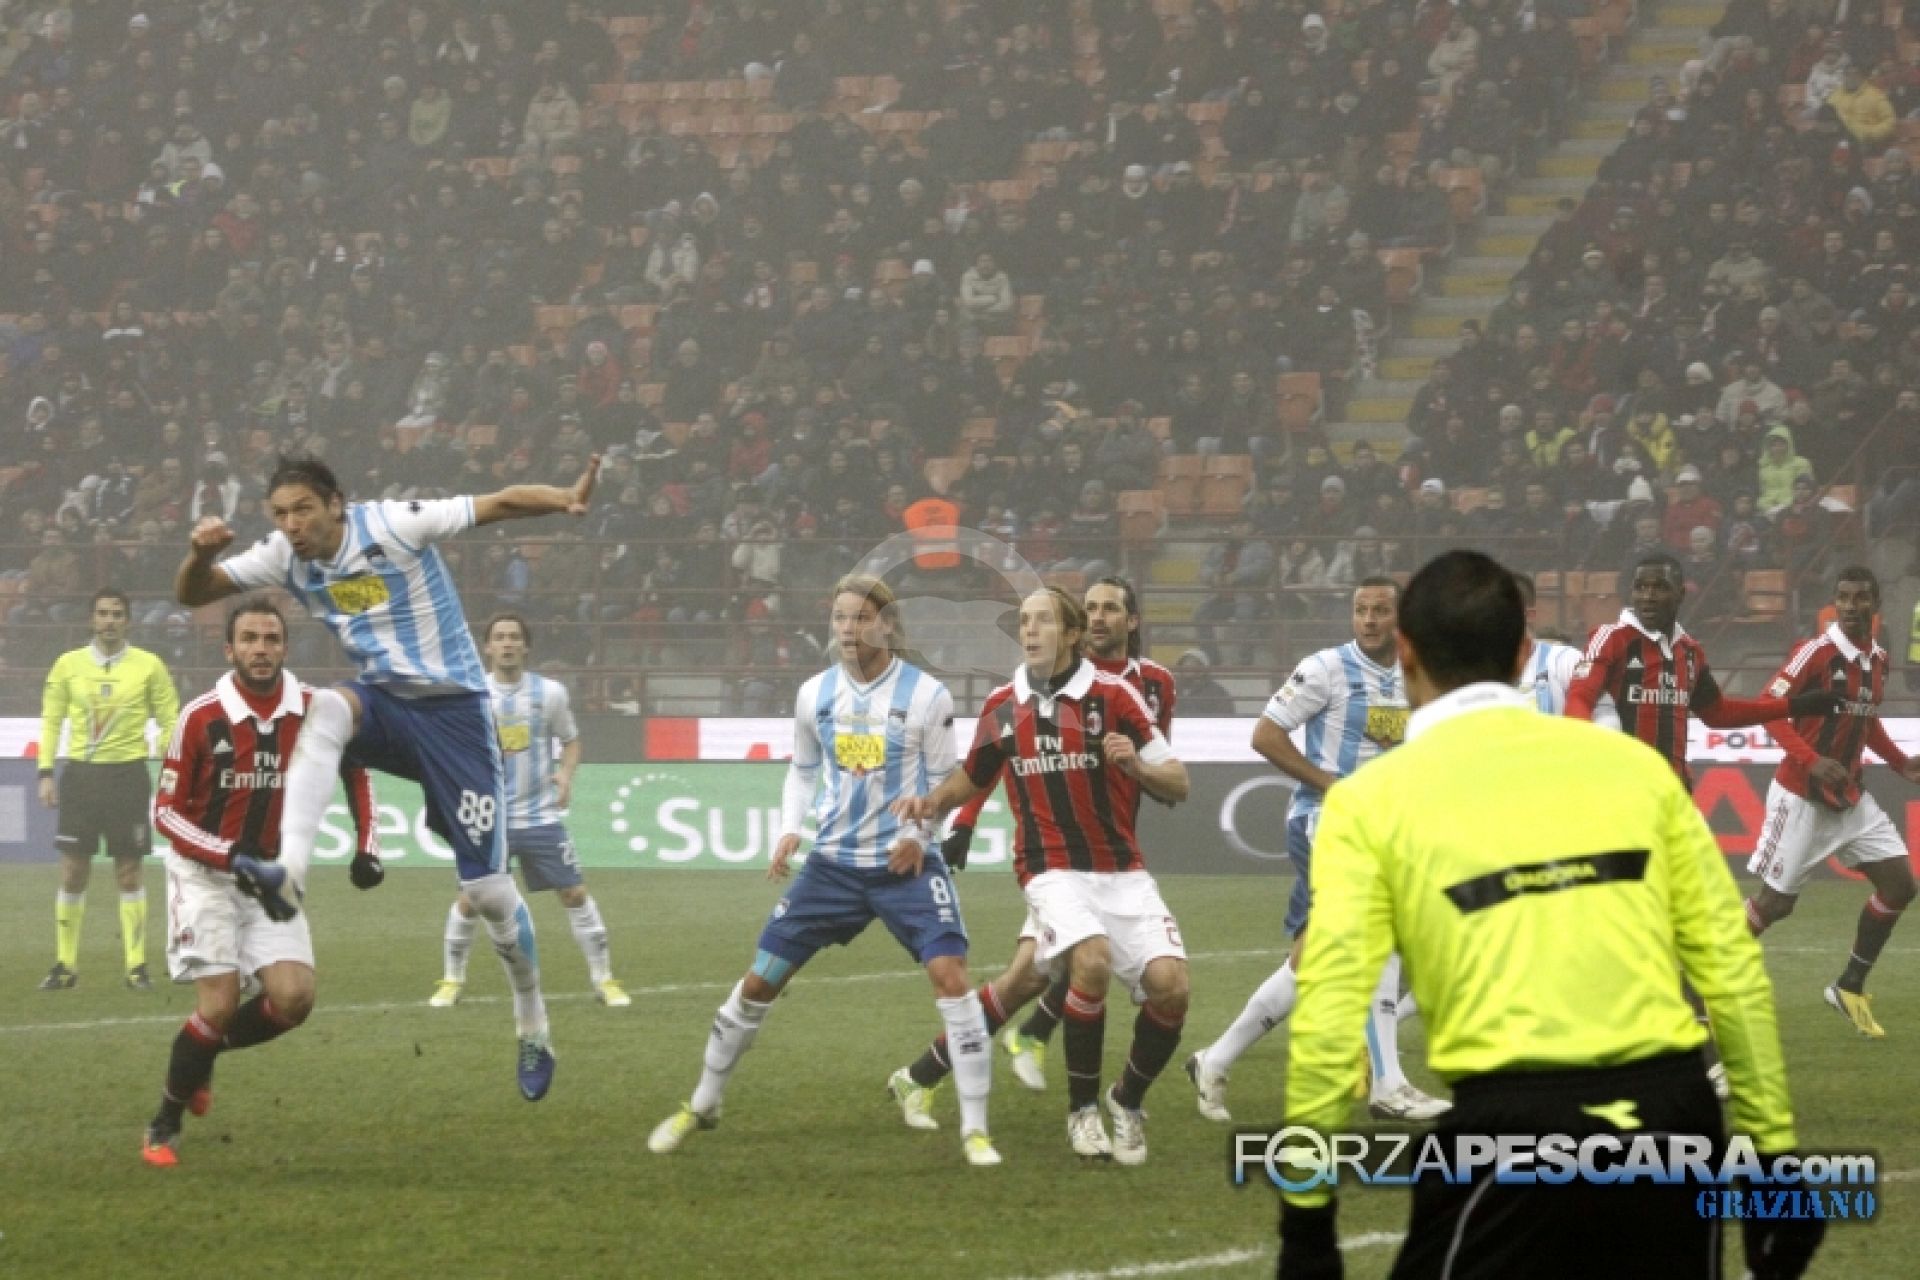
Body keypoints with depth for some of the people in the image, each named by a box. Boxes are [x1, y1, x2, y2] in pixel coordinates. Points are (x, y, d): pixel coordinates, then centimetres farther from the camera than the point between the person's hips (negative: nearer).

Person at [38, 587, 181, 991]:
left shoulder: (149, 666, 1)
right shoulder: (68, 664, 5)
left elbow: (169, 723, 4)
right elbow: (51, 720, 10)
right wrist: (46, 771, 2)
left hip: (127, 773, -1)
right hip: (80, 772, 1)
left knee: (129, 871, 0)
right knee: (73, 872, 1)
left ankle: (136, 966, 7)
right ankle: (65, 965, 10)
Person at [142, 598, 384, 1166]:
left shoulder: (314, 713, -7)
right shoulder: (201, 719, -15)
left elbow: (356, 769, 13)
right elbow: (166, 812, -9)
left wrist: (366, 847, 3)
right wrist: (230, 855, -23)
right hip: (205, 877, -4)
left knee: (294, 998, -11)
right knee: (220, 1005, -14)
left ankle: (200, 1055, 18)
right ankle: (164, 1126, 5)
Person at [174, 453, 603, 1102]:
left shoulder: (394, 525, -17)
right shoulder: (283, 557, -3)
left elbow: (501, 503, -19)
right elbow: (192, 593, 2)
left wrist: (568, 499, -37)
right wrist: (201, 554, -21)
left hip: (454, 710, -4)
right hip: (385, 703, 4)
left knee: (487, 888, -3)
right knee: (322, 710, -33)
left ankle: (534, 1033, 17)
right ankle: (289, 873, -44)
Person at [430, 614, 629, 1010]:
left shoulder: (549, 692, 0)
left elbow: (571, 740, 12)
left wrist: (566, 773, -6)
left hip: (541, 816, 1)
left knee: (574, 893, -3)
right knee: (470, 900, -2)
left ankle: (604, 979, 7)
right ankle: (452, 980, 17)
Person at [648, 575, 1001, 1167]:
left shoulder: (926, 695, -9)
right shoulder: (816, 693, 1)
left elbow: (944, 783, -3)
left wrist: (917, 832, -19)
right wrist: (790, 829, -1)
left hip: (907, 864, -3)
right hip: (834, 862, 3)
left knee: (949, 973, -21)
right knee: (760, 979, 5)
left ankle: (975, 1129, -13)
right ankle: (702, 1105, 24)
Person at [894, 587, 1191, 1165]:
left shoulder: (1113, 695, -3)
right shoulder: (1002, 706, 5)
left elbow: (1177, 785, -2)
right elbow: (972, 776, 23)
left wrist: (1136, 765, -22)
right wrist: (932, 801, 3)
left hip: (1123, 871, 1)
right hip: (1054, 870, -1)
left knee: (1169, 983, -17)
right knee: (1091, 961, -30)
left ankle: (1128, 1102, 12)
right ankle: (1082, 1111, -11)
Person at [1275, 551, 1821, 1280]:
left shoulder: (1374, 799, 4)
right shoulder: (1632, 765, 12)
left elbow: (1329, 1021, -3)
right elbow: (1734, 971, 11)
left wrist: (1306, 1211, 2)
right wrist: (1774, 1153, 17)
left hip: (1515, 1129, -3)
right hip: (1671, 1118, 3)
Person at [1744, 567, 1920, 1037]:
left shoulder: (1878, 659, 6)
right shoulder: (1817, 652, -17)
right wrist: (1812, 761, -32)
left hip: (1850, 797, 7)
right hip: (1802, 796, -7)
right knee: (1776, 901, -3)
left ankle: (1850, 988, 14)